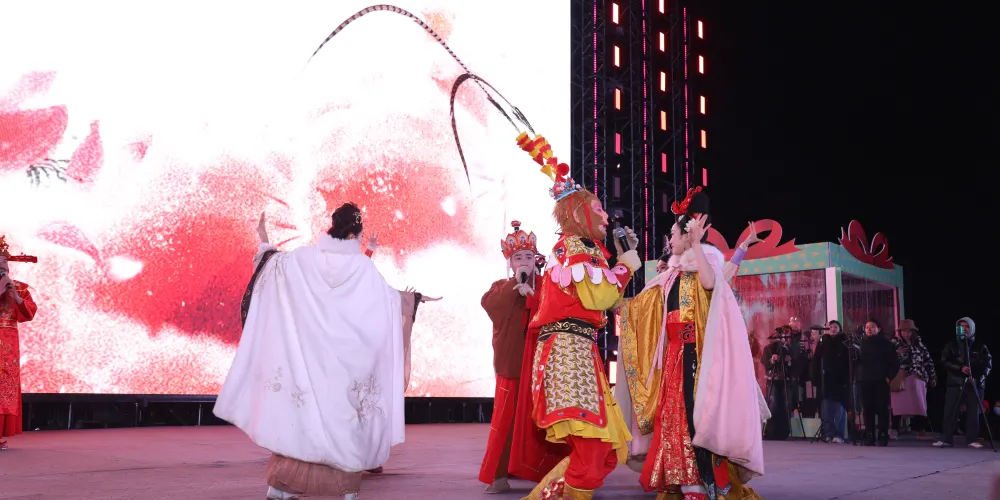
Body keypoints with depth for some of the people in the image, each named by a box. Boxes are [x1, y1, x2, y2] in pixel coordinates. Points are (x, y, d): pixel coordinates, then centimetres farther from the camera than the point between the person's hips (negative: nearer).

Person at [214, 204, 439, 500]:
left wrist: (265, 242, 34)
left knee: (301, 413, 7)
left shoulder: (303, 258, -1)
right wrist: (416, 298, 23)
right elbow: (392, 300, 5)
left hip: (308, 355, 2)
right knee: (344, 418, 7)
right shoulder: (364, 267, -5)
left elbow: (271, 263, 15)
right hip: (347, 360, -2)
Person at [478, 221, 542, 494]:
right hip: (511, 364, -1)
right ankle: (499, 476, 5)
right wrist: (516, 283, -15)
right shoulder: (501, 286, 8)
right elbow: (489, 303, -15)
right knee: (504, 420, 0)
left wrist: (532, 292, -15)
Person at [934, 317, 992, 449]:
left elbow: (987, 364, 1)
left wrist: (979, 377, -15)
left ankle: (972, 439, 5)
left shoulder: (980, 346, 7)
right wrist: (960, 368, -18)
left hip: (975, 383, 0)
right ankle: (946, 438, 0)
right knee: (950, 411, -4)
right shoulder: (951, 345, 8)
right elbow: (944, 361, -2)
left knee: (973, 412, -1)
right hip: (955, 383, 0)